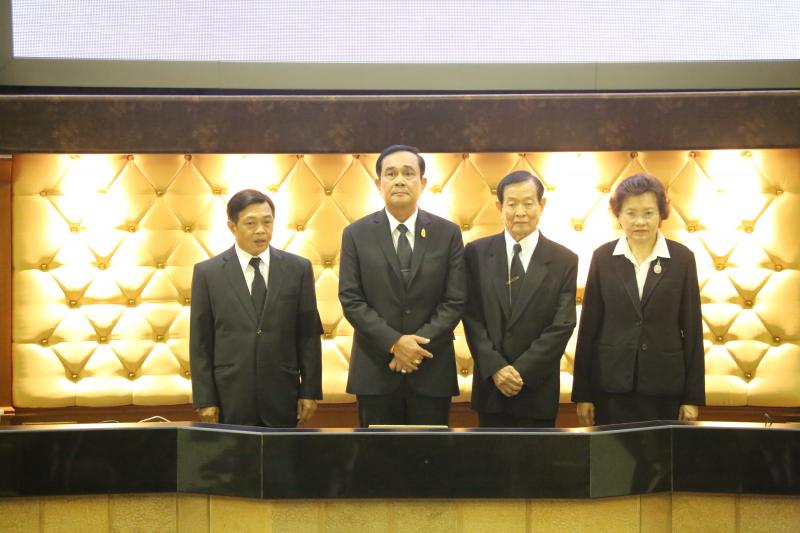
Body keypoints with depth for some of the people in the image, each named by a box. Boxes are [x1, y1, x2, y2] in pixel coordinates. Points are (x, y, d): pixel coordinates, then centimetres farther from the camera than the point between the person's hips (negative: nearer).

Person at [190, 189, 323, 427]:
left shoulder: (298, 268, 4)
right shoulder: (208, 272, 2)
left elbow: (309, 334, 5)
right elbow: (200, 343, 2)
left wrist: (310, 391, 1)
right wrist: (205, 400, -3)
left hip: (282, 399, 1)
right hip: (230, 400, -1)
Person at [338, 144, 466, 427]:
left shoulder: (448, 233, 3)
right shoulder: (356, 234, 2)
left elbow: (455, 301, -1)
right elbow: (350, 300, -4)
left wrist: (419, 343, -14)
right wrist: (394, 343, -14)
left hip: (432, 370, 0)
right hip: (375, 369, 0)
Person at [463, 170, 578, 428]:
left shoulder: (564, 260, 0)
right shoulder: (476, 253, 3)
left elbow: (562, 326, -5)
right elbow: (471, 316, 0)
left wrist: (521, 371, -12)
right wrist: (495, 368, -11)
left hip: (538, 388, -1)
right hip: (490, 385, 1)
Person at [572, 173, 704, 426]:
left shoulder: (682, 258, 1)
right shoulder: (603, 257, 2)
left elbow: (692, 328, 3)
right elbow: (589, 327, 4)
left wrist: (693, 397, 1)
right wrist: (583, 394, 1)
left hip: (664, 387, 0)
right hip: (611, 387, 0)